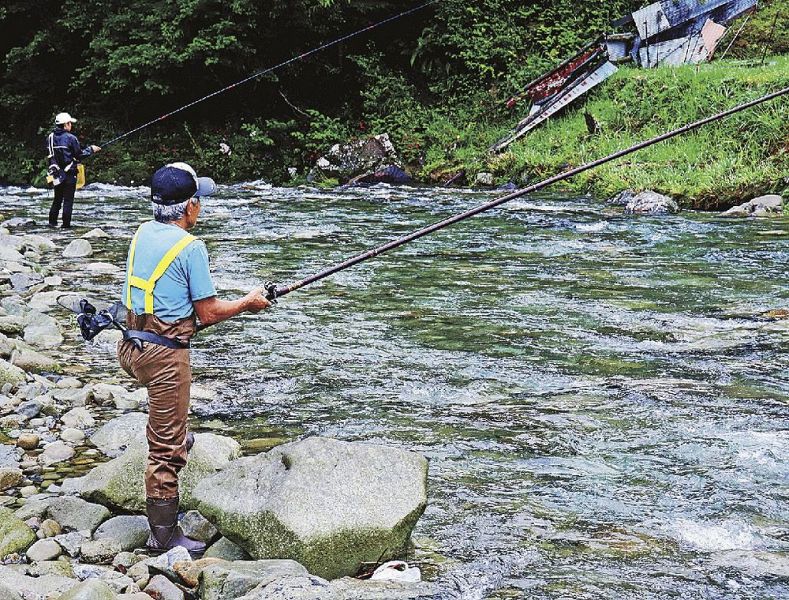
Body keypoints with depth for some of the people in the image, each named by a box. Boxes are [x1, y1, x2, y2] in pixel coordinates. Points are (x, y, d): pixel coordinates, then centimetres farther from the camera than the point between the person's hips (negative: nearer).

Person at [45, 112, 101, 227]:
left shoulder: (50, 137, 4)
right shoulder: (70, 138, -13)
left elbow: (49, 155, 12)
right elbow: (79, 155, -8)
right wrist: (91, 149, 6)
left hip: (56, 173, 6)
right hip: (69, 173, -6)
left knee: (57, 199, 16)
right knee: (68, 199, 0)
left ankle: (52, 221, 13)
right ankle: (66, 224, -1)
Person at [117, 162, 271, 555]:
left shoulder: (142, 233, 6)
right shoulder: (190, 247, -16)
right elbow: (208, 313, -12)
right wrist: (248, 303, 4)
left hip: (132, 345, 8)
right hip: (164, 353, -8)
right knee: (166, 449, 1)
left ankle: (175, 441, 60)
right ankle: (163, 533, 8)